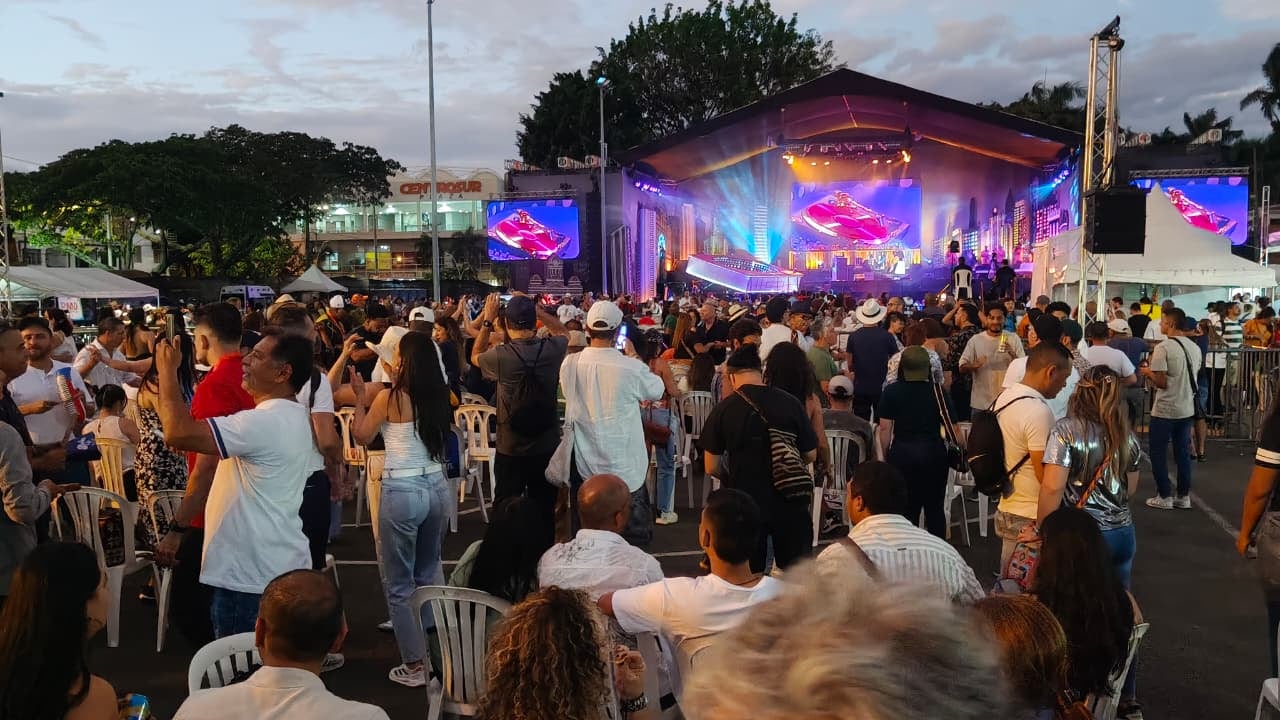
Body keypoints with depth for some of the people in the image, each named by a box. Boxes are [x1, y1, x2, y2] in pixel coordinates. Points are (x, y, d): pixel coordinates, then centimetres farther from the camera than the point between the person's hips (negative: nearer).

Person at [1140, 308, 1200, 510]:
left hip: (1165, 410, -7)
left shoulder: (1163, 348, -17)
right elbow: (1190, 377, 17)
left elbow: (1161, 382, -19)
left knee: (1158, 453, 5)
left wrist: (1148, 372, 0)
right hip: (1187, 408, 7)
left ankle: (1164, 497, 9)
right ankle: (1184, 496, 19)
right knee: (1183, 453, 14)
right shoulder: (1194, 348, 6)